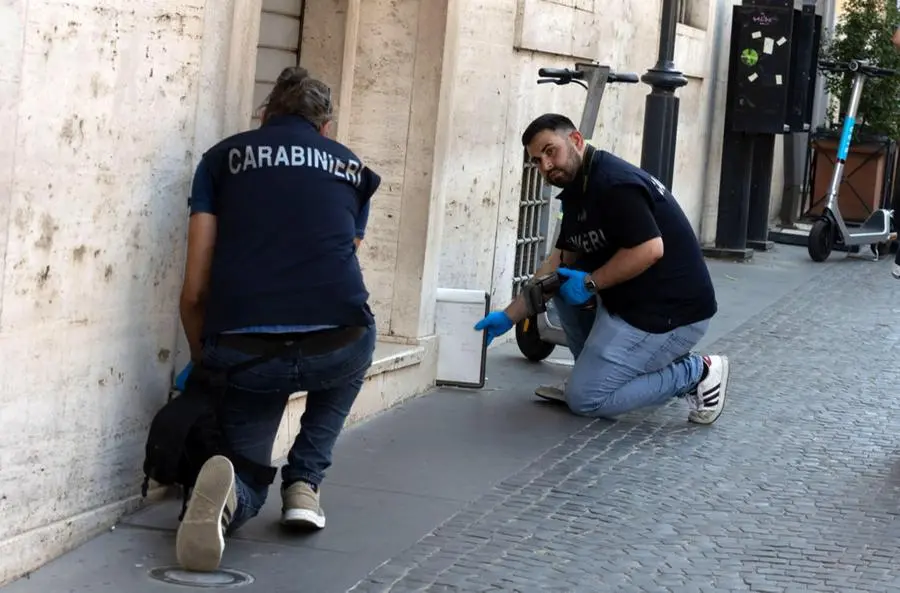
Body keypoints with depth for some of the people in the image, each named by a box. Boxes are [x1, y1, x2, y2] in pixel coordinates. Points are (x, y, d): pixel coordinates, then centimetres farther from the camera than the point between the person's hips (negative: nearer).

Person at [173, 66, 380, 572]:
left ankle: (227, 496, -16)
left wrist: (202, 362, 30)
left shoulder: (223, 158, 18)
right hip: (336, 344, 1)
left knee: (249, 486, 21)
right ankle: (304, 484, 22)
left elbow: (195, 291, 12)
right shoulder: (352, 167, 23)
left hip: (244, 353, -1)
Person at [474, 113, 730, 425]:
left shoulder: (614, 183, -19)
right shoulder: (577, 191, 12)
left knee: (586, 399, -8)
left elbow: (650, 250, -26)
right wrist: (508, 316, 11)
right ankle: (591, 374, 18)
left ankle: (695, 373, -2)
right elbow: (558, 262, 15)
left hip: (671, 310, -10)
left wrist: (589, 283, -16)